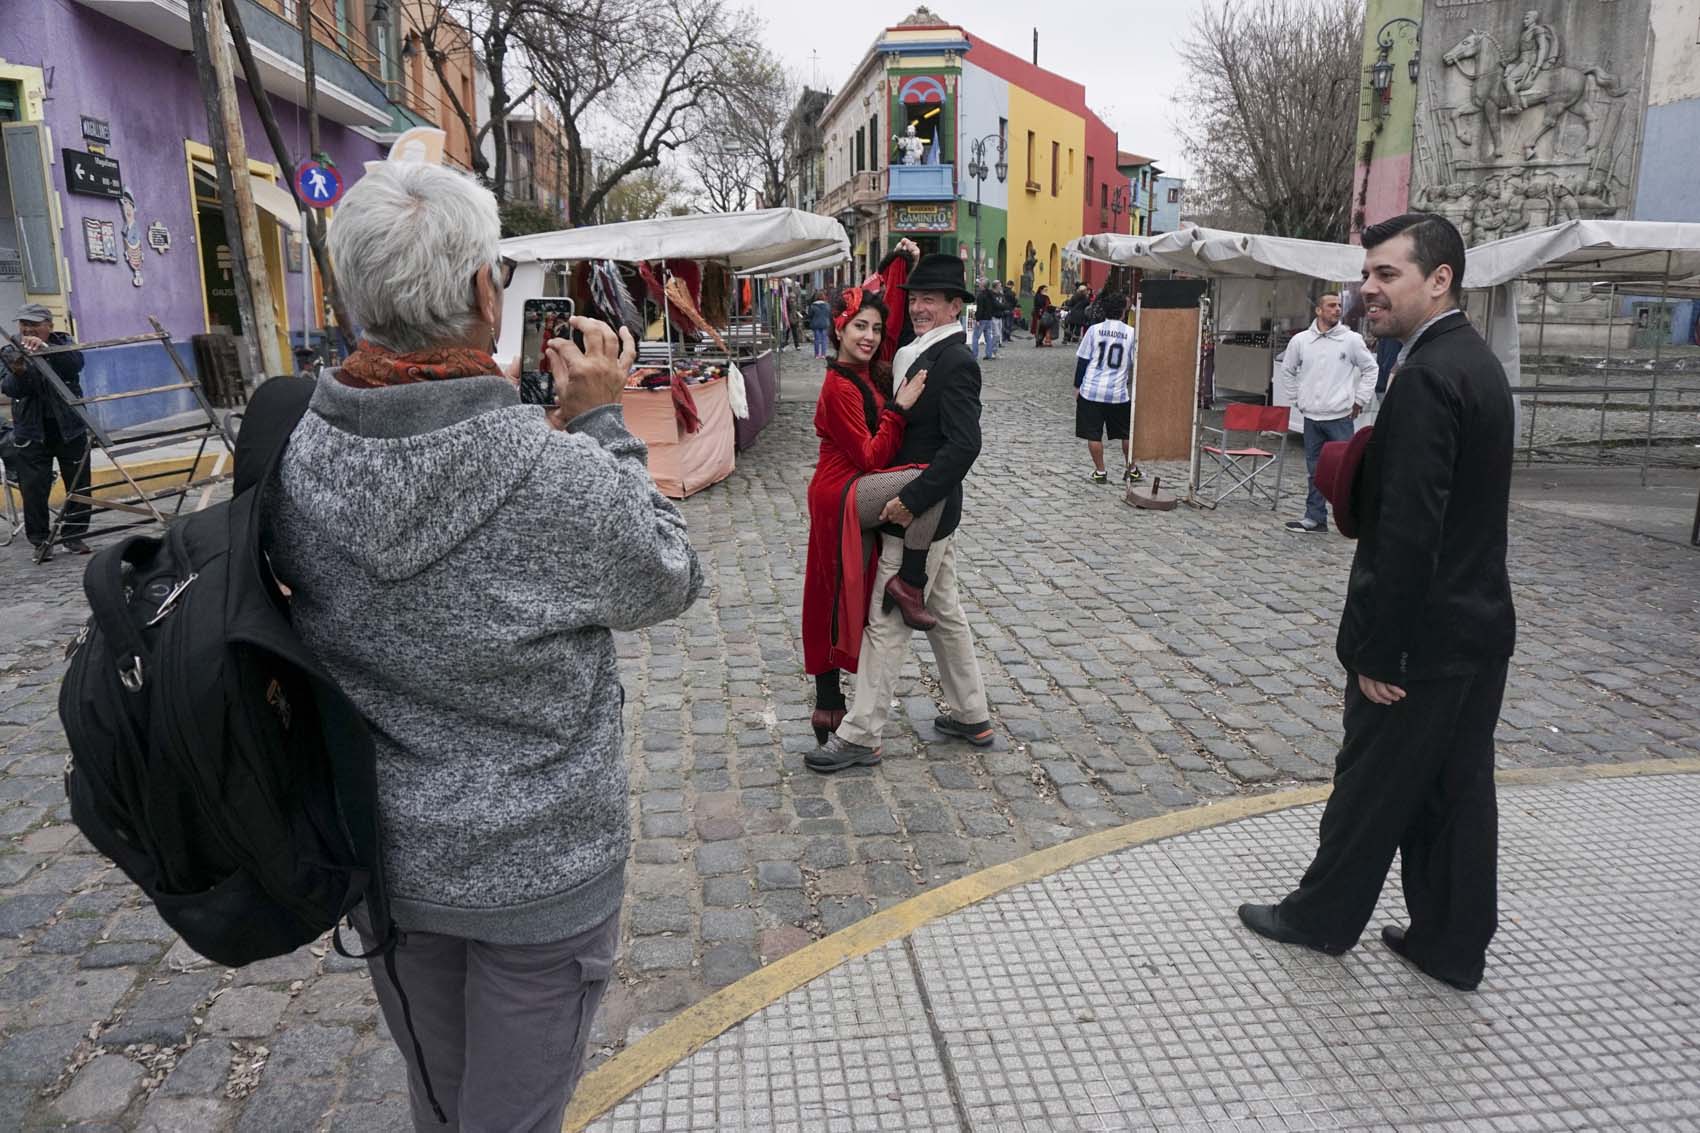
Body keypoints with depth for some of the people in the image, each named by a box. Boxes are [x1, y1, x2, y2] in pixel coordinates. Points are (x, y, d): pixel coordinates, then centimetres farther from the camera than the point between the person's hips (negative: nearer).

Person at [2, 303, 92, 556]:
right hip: (32, 432, 0)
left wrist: (46, 349, -38)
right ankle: (40, 541, 8)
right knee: (33, 489, -2)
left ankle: (74, 536, 18)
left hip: (70, 429, 0)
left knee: (78, 486, 5)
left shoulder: (63, 344, 2)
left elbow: (76, 364, -21)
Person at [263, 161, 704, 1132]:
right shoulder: (561, 477, -28)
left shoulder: (298, 459, -12)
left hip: (383, 857, 5)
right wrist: (600, 422, -6)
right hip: (539, 874, -5)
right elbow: (669, 579, -10)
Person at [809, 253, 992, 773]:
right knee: (943, 613, 18)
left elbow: (964, 444, -27)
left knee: (886, 622, -3)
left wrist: (911, 500, -25)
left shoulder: (956, 363, -18)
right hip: (929, 512, 10)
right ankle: (971, 715, 32)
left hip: (919, 515, -10)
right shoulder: (921, 354, 10)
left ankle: (859, 736, 7)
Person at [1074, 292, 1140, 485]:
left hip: (1091, 391, -1)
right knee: (1127, 433, 17)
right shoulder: (1131, 333, -3)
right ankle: (1131, 470, 27)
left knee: (1093, 434, 9)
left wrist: (1077, 386, 8)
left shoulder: (1094, 330, -3)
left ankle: (1100, 472, 13)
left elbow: (1082, 360, -1)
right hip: (1119, 393, 1)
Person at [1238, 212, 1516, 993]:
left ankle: (1324, 914, 27)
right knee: (1458, 789, 16)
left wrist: (1378, 651, -19)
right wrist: (1362, 474, 5)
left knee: (1372, 783, 8)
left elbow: (1410, 532, -25)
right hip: (1477, 627, 9)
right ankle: (1452, 943, 28)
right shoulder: (1474, 359, 10)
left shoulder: (1426, 377, -21)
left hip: (1425, 636, -9)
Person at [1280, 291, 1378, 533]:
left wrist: (1359, 400, 2)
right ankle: (1315, 518, 18)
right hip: (1311, 417, 3)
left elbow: (1370, 369, 6)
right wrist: (1296, 400, 12)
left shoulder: (1352, 339, -2)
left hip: (1340, 417, -3)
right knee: (1315, 472, 10)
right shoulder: (1300, 340, 4)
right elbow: (1287, 371, 17)